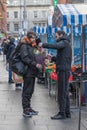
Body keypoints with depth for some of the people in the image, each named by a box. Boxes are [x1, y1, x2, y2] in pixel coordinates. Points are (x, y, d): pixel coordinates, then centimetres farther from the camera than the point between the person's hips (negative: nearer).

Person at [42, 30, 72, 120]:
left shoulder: (64, 42, -6)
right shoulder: (66, 44, 24)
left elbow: (55, 46, -27)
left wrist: (42, 45, -22)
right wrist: (52, 58, 11)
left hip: (63, 70, -10)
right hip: (66, 70, 10)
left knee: (62, 92, -8)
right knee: (65, 92, 12)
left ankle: (62, 113, -6)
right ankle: (67, 112, 18)